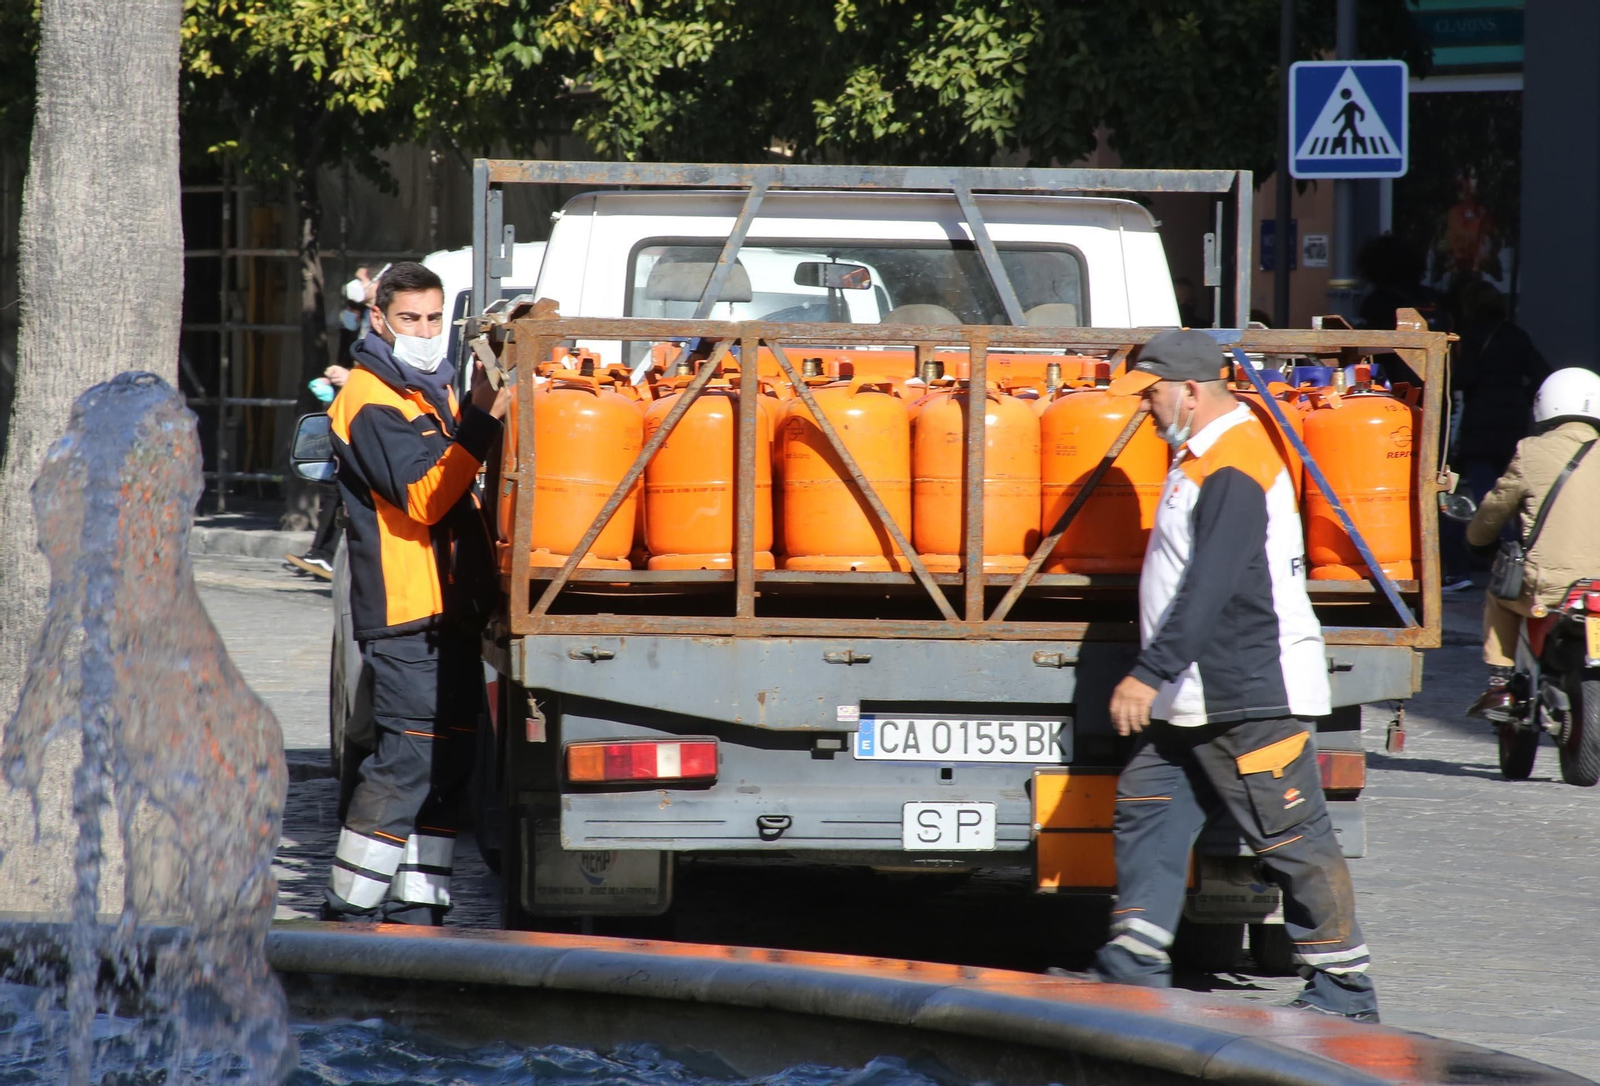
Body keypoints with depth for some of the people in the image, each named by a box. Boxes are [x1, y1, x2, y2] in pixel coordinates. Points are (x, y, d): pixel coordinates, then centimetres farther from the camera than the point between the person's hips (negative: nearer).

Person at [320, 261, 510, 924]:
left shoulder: (431, 390, 22)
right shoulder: (370, 401, -9)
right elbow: (422, 496, -21)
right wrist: (484, 422, -25)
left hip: (448, 609, 9)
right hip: (405, 613, -9)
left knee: (447, 764, 8)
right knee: (410, 760, -12)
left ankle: (415, 907, 12)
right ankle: (350, 909, -7)